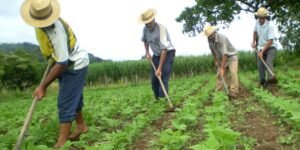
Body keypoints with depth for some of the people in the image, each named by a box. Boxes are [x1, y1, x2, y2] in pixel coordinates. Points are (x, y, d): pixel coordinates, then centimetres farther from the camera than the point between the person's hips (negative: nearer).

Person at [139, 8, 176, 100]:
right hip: (156, 55, 7)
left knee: (163, 77, -20)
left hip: (168, 53, -6)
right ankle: (157, 99, 17)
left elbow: (164, 50, -33)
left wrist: (159, 68, -36)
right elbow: (145, 40, 17)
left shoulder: (161, 29, -29)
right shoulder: (145, 29, -7)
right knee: (154, 79, 4)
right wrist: (147, 53, 2)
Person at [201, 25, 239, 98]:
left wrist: (222, 68, -33)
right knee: (219, 75, 3)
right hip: (221, 58, 7)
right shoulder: (210, 40, -10)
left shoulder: (221, 38, -32)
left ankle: (233, 91, -23)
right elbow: (213, 51, 8)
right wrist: (216, 61, 9)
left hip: (231, 56, -6)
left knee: (233, 72, -23)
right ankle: (218, 91, 10)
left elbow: (224, 54, -34)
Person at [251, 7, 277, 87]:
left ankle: (271, 78, -39)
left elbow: (270, 41, -22)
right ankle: (262, 81, 6)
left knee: (269, 62, -26)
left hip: (270, 47, -5)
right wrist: (253, 42, 7)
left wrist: (262, 52, -23)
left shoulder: (270, 26, -20)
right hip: (260, 47, 5)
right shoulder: (257, 22, -2)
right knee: (260, 65, -2)